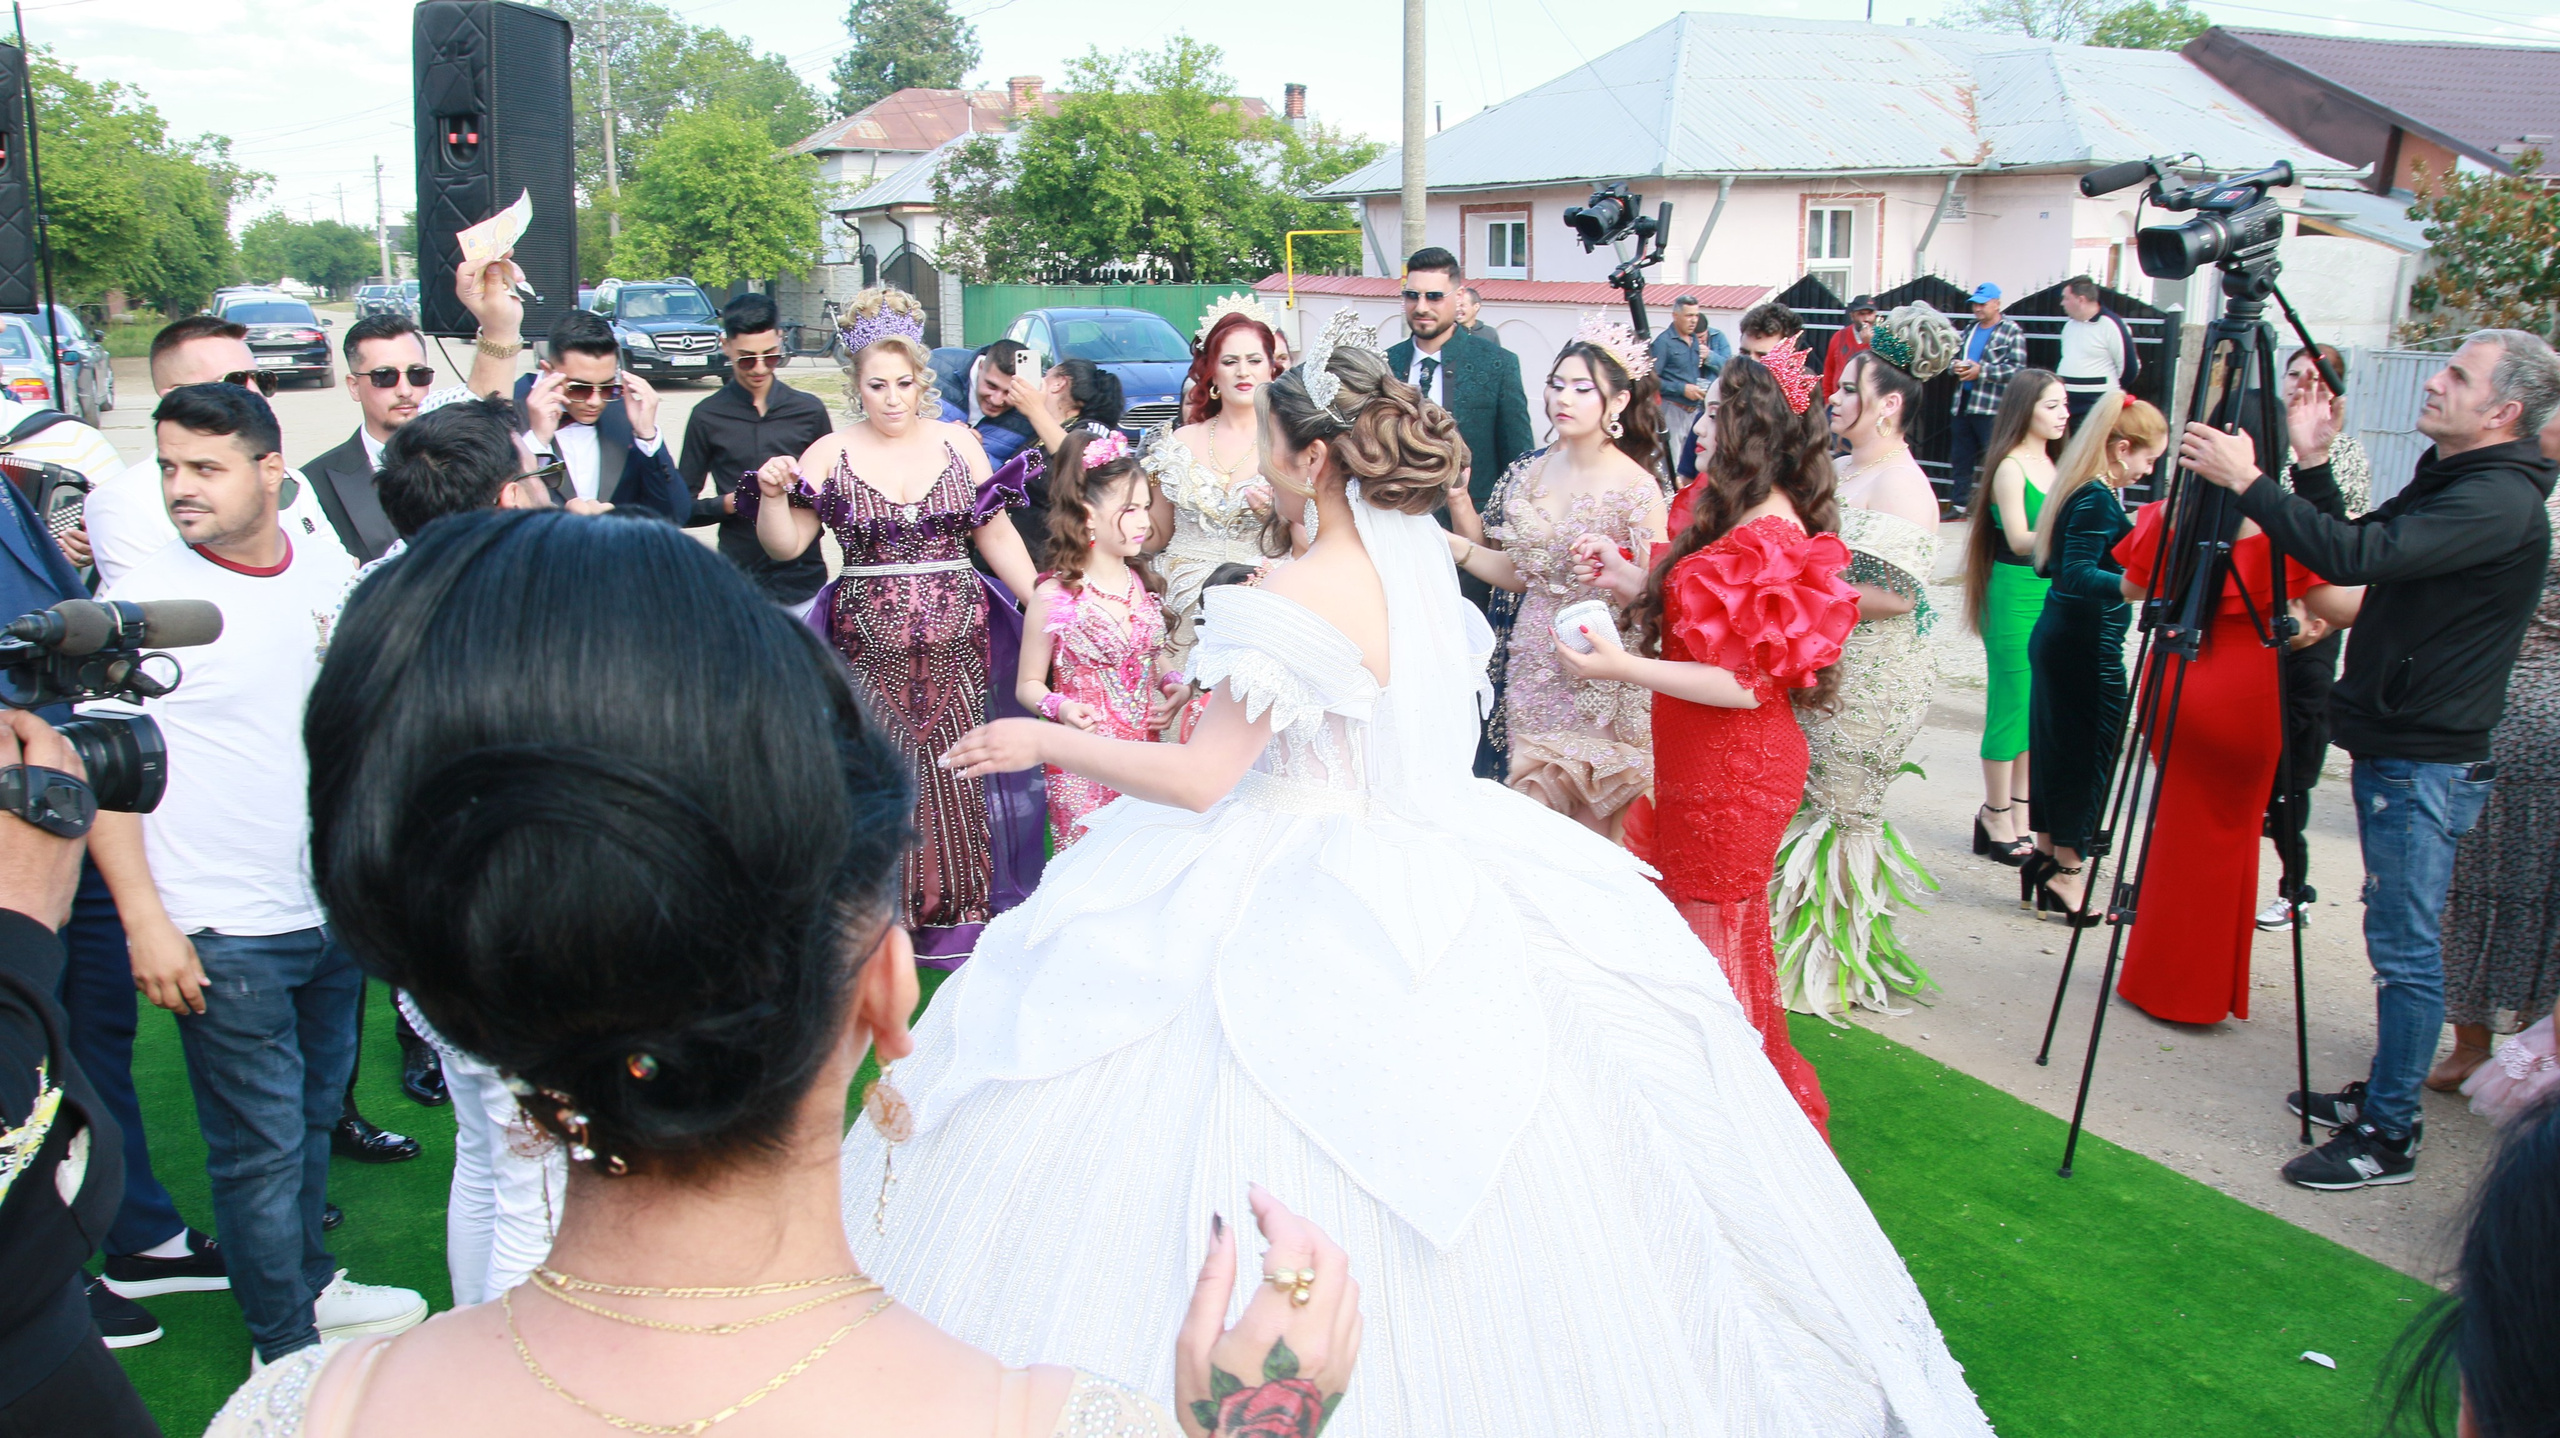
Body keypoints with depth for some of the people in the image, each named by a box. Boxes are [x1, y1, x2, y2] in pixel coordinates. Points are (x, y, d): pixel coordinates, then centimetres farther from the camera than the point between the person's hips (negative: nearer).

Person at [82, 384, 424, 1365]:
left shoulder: (329, 570, 2)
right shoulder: (144, 601, -12)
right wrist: (144, 920, -15)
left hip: (333, 909, 5)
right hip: (224, 934, -5)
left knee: (313, 1117, 20)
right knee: (261, 1146, 5)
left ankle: (311, 1285, 39)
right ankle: (286, 1352, 21)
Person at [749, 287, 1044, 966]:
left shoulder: (958, 442, 7)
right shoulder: (831, 453, 2)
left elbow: (996, 534, 9)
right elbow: (784, 544, -1)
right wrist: (774, 495, -20)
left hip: (957, 639, 1)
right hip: (871, 646, -1)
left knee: (955, 776, 3)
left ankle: (956, 913, 17)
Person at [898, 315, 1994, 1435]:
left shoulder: (1296, 596, -23)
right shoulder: (1421, 556, 2)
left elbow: (1200, 778, -22)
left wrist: (1043, 742, -9)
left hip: (1314, 912, -9)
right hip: (1431, 859, 9)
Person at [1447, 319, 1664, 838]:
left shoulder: (1635, 488, -12)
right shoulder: (1530, 471, 4)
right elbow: (1515, 573, 6)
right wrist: (1459, 505, -3)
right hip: (1532, 669, 5)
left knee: (1589, 829, 4)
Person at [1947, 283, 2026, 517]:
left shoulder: (2011, 331, -5)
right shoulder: (1970, 329, 17)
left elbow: (2017, 368, -12)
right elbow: (1955, 355, 24)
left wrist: (1981, 371, -18)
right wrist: (1955, 366, 0)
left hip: (1992, 407, -7)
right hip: (1964, 402, 7)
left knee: (1993, 459, -6)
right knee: (1960, 456, 11)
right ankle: (1958, 504, 19)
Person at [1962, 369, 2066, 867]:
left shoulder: (2052, 464, 14)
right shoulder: (2010, 467, -10)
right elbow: (2021, 539, -19)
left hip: (2053, 595, 8)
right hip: (2015, 596, -8)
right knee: (2011, 705, -3)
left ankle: (2019, 813, 18)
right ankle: (1997, 818, 7)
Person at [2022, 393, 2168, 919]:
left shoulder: (2079, 491, 10)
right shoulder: (2099, 500, -18)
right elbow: (2078, 574, -27)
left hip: (2055, 635, 10)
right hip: (2088, 646, -10)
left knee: (2056, 747, 15)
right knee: (2093, 751, -2)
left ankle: (2046, 854, 23)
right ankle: (2067, 871, 4)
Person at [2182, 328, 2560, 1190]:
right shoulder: (2449, 481, 13)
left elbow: (2359, 558, -31)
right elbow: (2364, 556, 20)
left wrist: (2246, 481, -27)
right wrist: (2314, 467, 9)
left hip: (2427, 764, -10)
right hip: (2394, 749, 10)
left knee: (2405, 948, -3)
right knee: (2400, 942, 18)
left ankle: (2388, 1136, 6)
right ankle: (2383, 1096, 30)